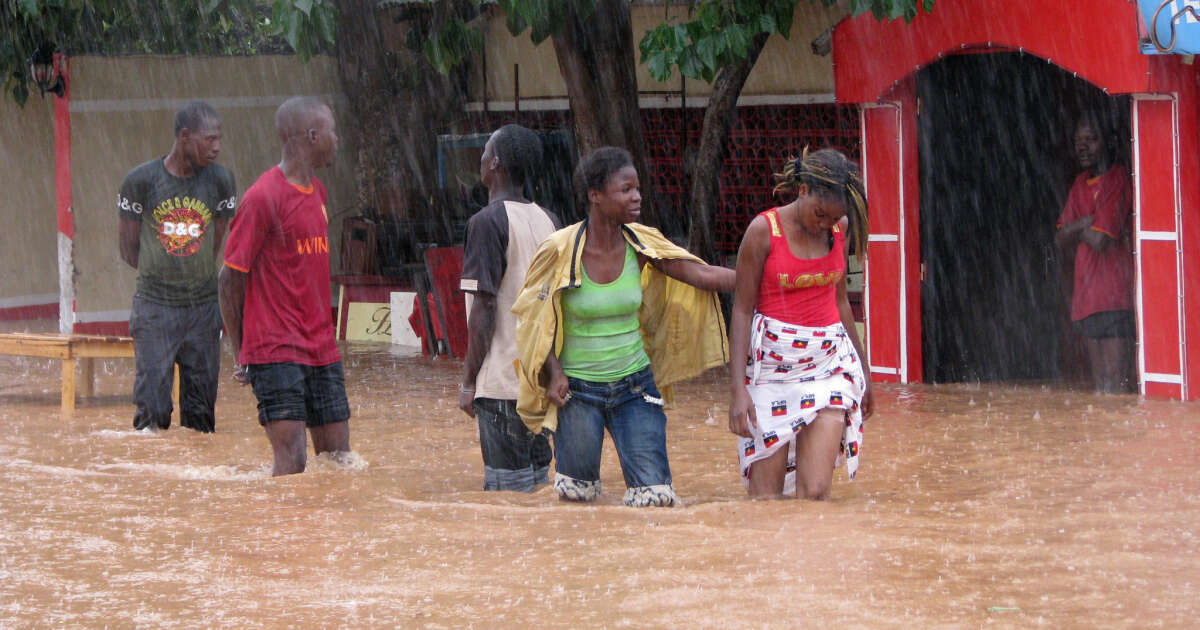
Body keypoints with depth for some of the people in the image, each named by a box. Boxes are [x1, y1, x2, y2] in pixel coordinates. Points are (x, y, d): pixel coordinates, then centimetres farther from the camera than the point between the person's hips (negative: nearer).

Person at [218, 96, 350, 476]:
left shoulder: (317, 192, 15)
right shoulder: (263, 197, -12)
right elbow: (231, 278, -8)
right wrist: (241, 354, -4)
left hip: (321, 349, 8)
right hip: (277, 352, -8)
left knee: (338, 462, 6)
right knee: (292, 463, -14)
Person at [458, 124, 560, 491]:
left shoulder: (488, 222, -12)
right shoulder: (548, 222, 10)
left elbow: (483, 310, -14)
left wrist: (469, 380, -8)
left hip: (502, 379, -7)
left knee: (507, 489, -6)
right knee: (537, 474, 13)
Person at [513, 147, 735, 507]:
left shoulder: (640, 245, -3)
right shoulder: (560, 251, -12)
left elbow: (703, 275, -7)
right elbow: (533, 317, -2)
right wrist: (554, 373, -13)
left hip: (634, 386, 3)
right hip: (578, 391, -3)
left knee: (654, 492, -8)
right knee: (577, 494, 7)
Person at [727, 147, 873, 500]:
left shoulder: (839, 228, 5)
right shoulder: (764, 230, -8)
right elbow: (742, 310, -6)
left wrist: (863, 368, 26)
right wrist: (737, 389, -12)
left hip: (829, 361, 3)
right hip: (774, 362, -3)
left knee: (815, 491, -10)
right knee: (765, 496, -4)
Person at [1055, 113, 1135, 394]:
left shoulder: (1117, 180, -10)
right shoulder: (1081, 184, 16)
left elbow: (1100, 240, -19)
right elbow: (1061, 239, 13)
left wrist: (1076, 230, 1)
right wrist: (1085, 224, -6)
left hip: (1115, 296, -9)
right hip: (1086, 296, 9)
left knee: (1114, 382, -13)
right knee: (1099, 382, 9)